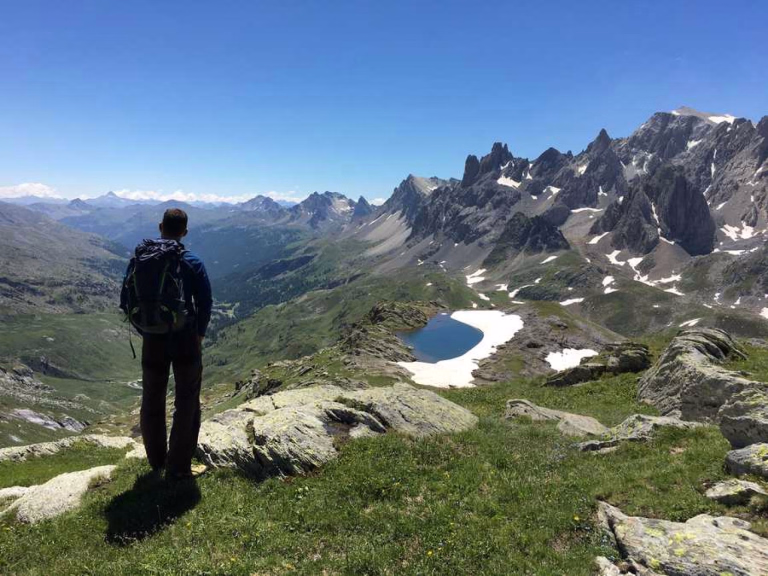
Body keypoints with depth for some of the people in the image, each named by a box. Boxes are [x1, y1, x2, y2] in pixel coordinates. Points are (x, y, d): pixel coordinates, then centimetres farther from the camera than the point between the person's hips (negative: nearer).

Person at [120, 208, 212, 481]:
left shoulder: (138, 260, 1)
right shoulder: (191, 262, -10)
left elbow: (125, 302, 5)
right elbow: (205, 302, -11)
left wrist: (144, 331, 16)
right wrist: (199, 335, 5)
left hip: (152, 340, 4)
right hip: (185, 340, -3)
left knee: (152, 401, 18)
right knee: (186, 403, 8)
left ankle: (156, 462, 32)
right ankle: (178, 468, 11)